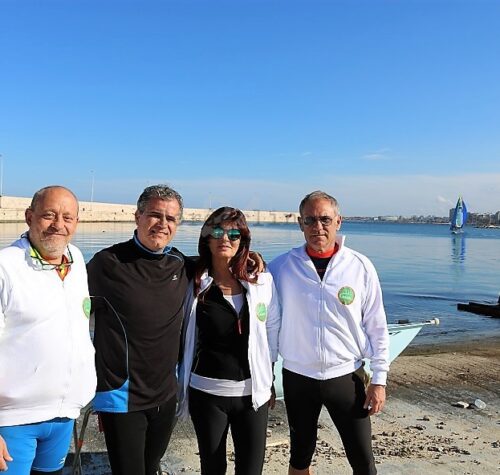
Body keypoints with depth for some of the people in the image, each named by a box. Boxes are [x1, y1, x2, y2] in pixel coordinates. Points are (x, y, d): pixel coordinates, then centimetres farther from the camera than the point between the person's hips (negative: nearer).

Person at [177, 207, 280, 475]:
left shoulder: (262, 281, -1)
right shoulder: (193, 284, -4)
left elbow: (272, 332, 6)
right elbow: (181, 338, 2)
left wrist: (269, 381, 10)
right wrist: (180, 386, 4)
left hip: (252, 392, 1)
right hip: (206, 392, 0)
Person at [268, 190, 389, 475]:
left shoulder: (361, 267, -6)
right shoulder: (281, 267, -6)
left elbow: (377, 327, -1)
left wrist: (379, 380, -2)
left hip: (347, 377, 0)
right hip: (298, 377, 1)